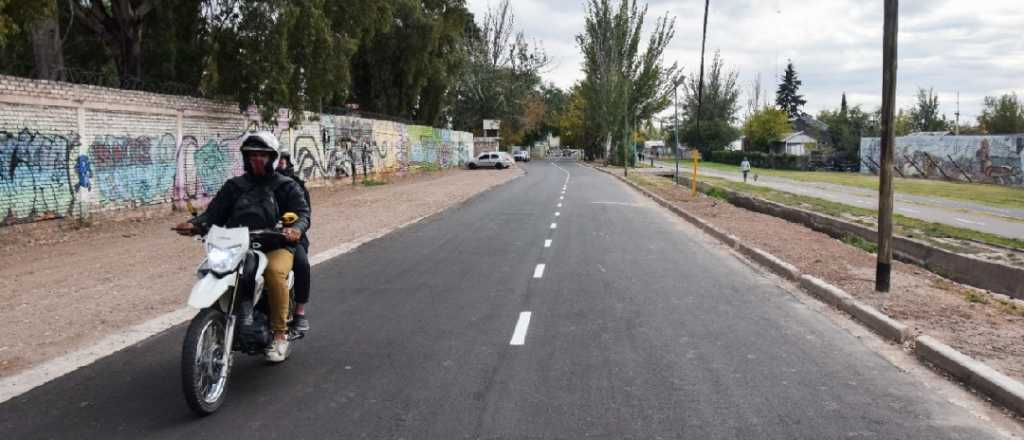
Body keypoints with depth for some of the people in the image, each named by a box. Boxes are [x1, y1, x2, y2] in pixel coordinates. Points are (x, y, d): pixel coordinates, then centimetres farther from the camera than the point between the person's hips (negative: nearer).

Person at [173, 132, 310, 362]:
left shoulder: (286, 186, 10)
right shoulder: (234, 186, 19)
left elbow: (303, 212, -3)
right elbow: (214, 213, 11)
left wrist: (296, 228, -26)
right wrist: (195, 224, -10)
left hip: (276, 246, -3)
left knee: (274, 271, -35)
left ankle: (280, 334, -22)